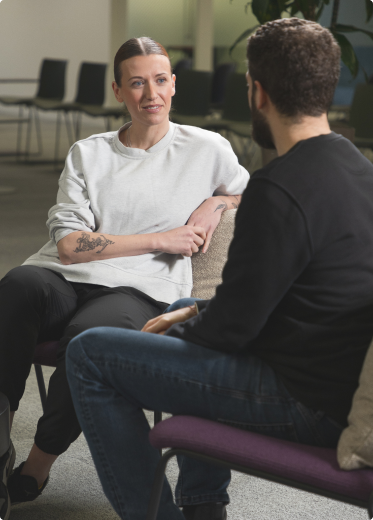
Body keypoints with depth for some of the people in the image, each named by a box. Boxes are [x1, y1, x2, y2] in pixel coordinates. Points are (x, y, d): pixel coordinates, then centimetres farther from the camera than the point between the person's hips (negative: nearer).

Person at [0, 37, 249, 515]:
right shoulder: (87, 154, 16)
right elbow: (68, 244, 3)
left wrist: (216, 204, 9)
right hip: (65, 277, 2)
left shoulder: (207, 149, 15)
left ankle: (39, 463, -16)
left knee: (88, 333, -39)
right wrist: (160, 239, -3)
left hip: (141, 291, -1)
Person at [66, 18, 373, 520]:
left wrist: (178, 330, 2)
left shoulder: (279, 189, -24)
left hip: (307, 403, -10)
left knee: (90, 355, -4)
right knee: (186, 309, 33)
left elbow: (234, 324, -19)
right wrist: (193, 313, 13)